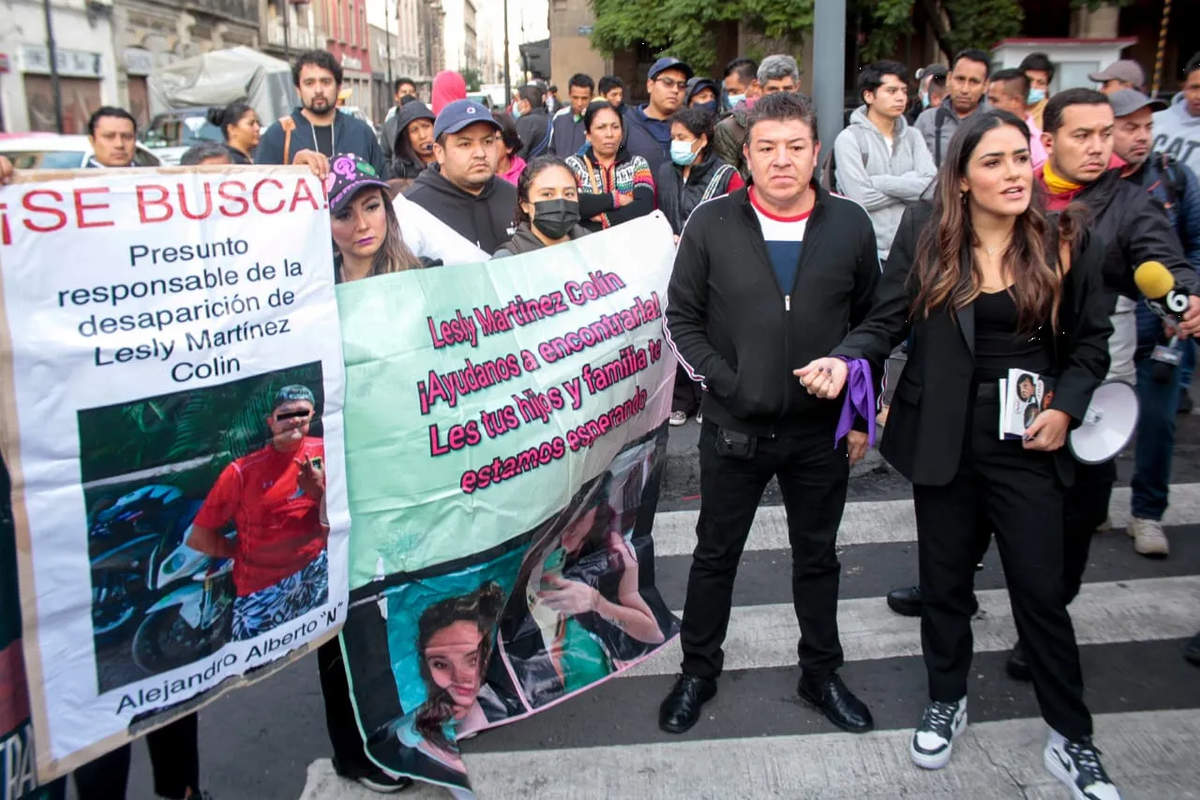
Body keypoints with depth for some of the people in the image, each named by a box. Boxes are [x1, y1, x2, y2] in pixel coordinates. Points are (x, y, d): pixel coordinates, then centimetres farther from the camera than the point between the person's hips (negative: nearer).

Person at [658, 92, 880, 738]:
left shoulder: (850, 224, -1)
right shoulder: (711, 224, -6)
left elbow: (870, 321, 7)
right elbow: (680, 319, -1)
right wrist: (725, 380, -13)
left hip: (821, 430, 2)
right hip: (733, 429, -1)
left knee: (817, 557, 16)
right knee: (716, 555, 13)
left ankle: (820, 673, 36)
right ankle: (698, 671, 33)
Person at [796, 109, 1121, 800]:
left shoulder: (1069, 243, -4)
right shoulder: (925, 235, -4)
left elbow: (1091, 340, 5)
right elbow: (888, 322, -4)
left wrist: (1067, 409, -9)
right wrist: (845, 361, -23)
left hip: (1027, 441, -1)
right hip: (943, 439, 1)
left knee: (1041, 589, 5)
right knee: (945, 579, 15)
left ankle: (1071, 738, 24)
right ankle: (947, 702, 37)